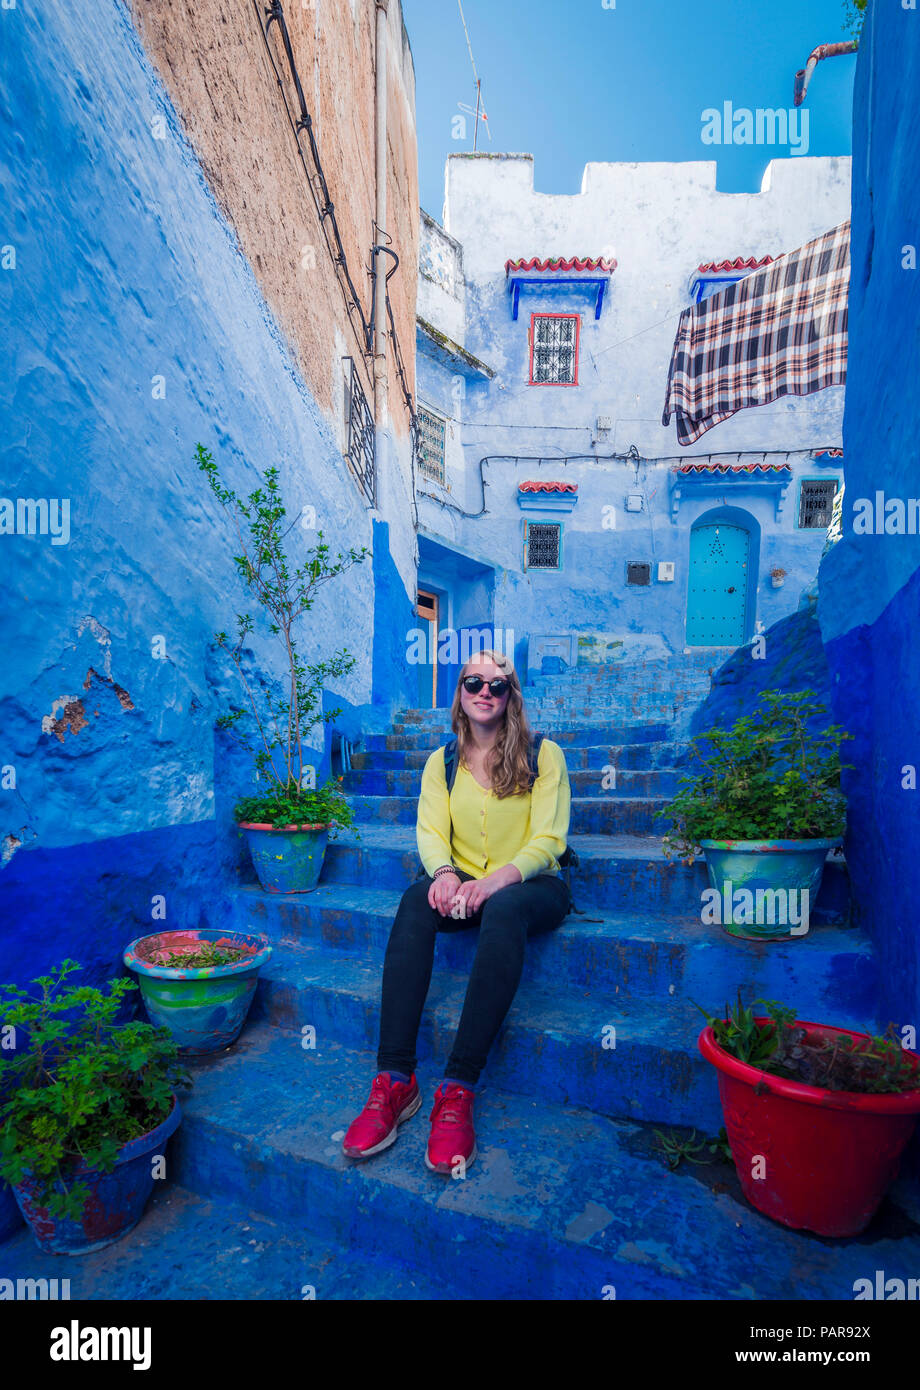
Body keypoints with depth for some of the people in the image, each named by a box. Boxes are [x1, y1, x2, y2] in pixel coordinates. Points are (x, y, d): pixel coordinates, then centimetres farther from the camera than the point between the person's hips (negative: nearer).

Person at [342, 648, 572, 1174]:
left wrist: (498, 878, -27)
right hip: (464, 884, 3)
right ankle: (395, 1080, -32)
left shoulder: (544, 755, -1)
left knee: (503, 909, -37)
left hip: (531, 886, -2)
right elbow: (430, 832, 0)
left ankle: (459, 1090, -36)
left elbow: (548, 840, -9)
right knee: (417, 900, -30)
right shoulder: (441, 762, 10)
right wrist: (445, 872, -24)